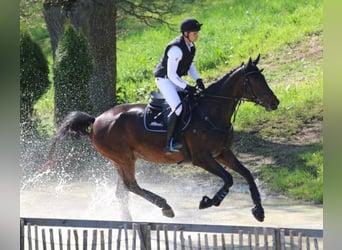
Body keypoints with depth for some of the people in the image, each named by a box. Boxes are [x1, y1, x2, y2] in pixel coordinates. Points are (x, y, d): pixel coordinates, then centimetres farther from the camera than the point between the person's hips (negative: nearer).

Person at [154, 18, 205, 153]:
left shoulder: (190, 46, 0)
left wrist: (198, 80, -1)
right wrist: (186, 87, -26)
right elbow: (171, 74, -27)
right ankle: (169, 143, -25)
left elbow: (190, 65, 14)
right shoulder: (176, 49, -28)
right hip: (164, 79, -10)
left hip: (176, 79, 10)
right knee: (177, 107, -27)